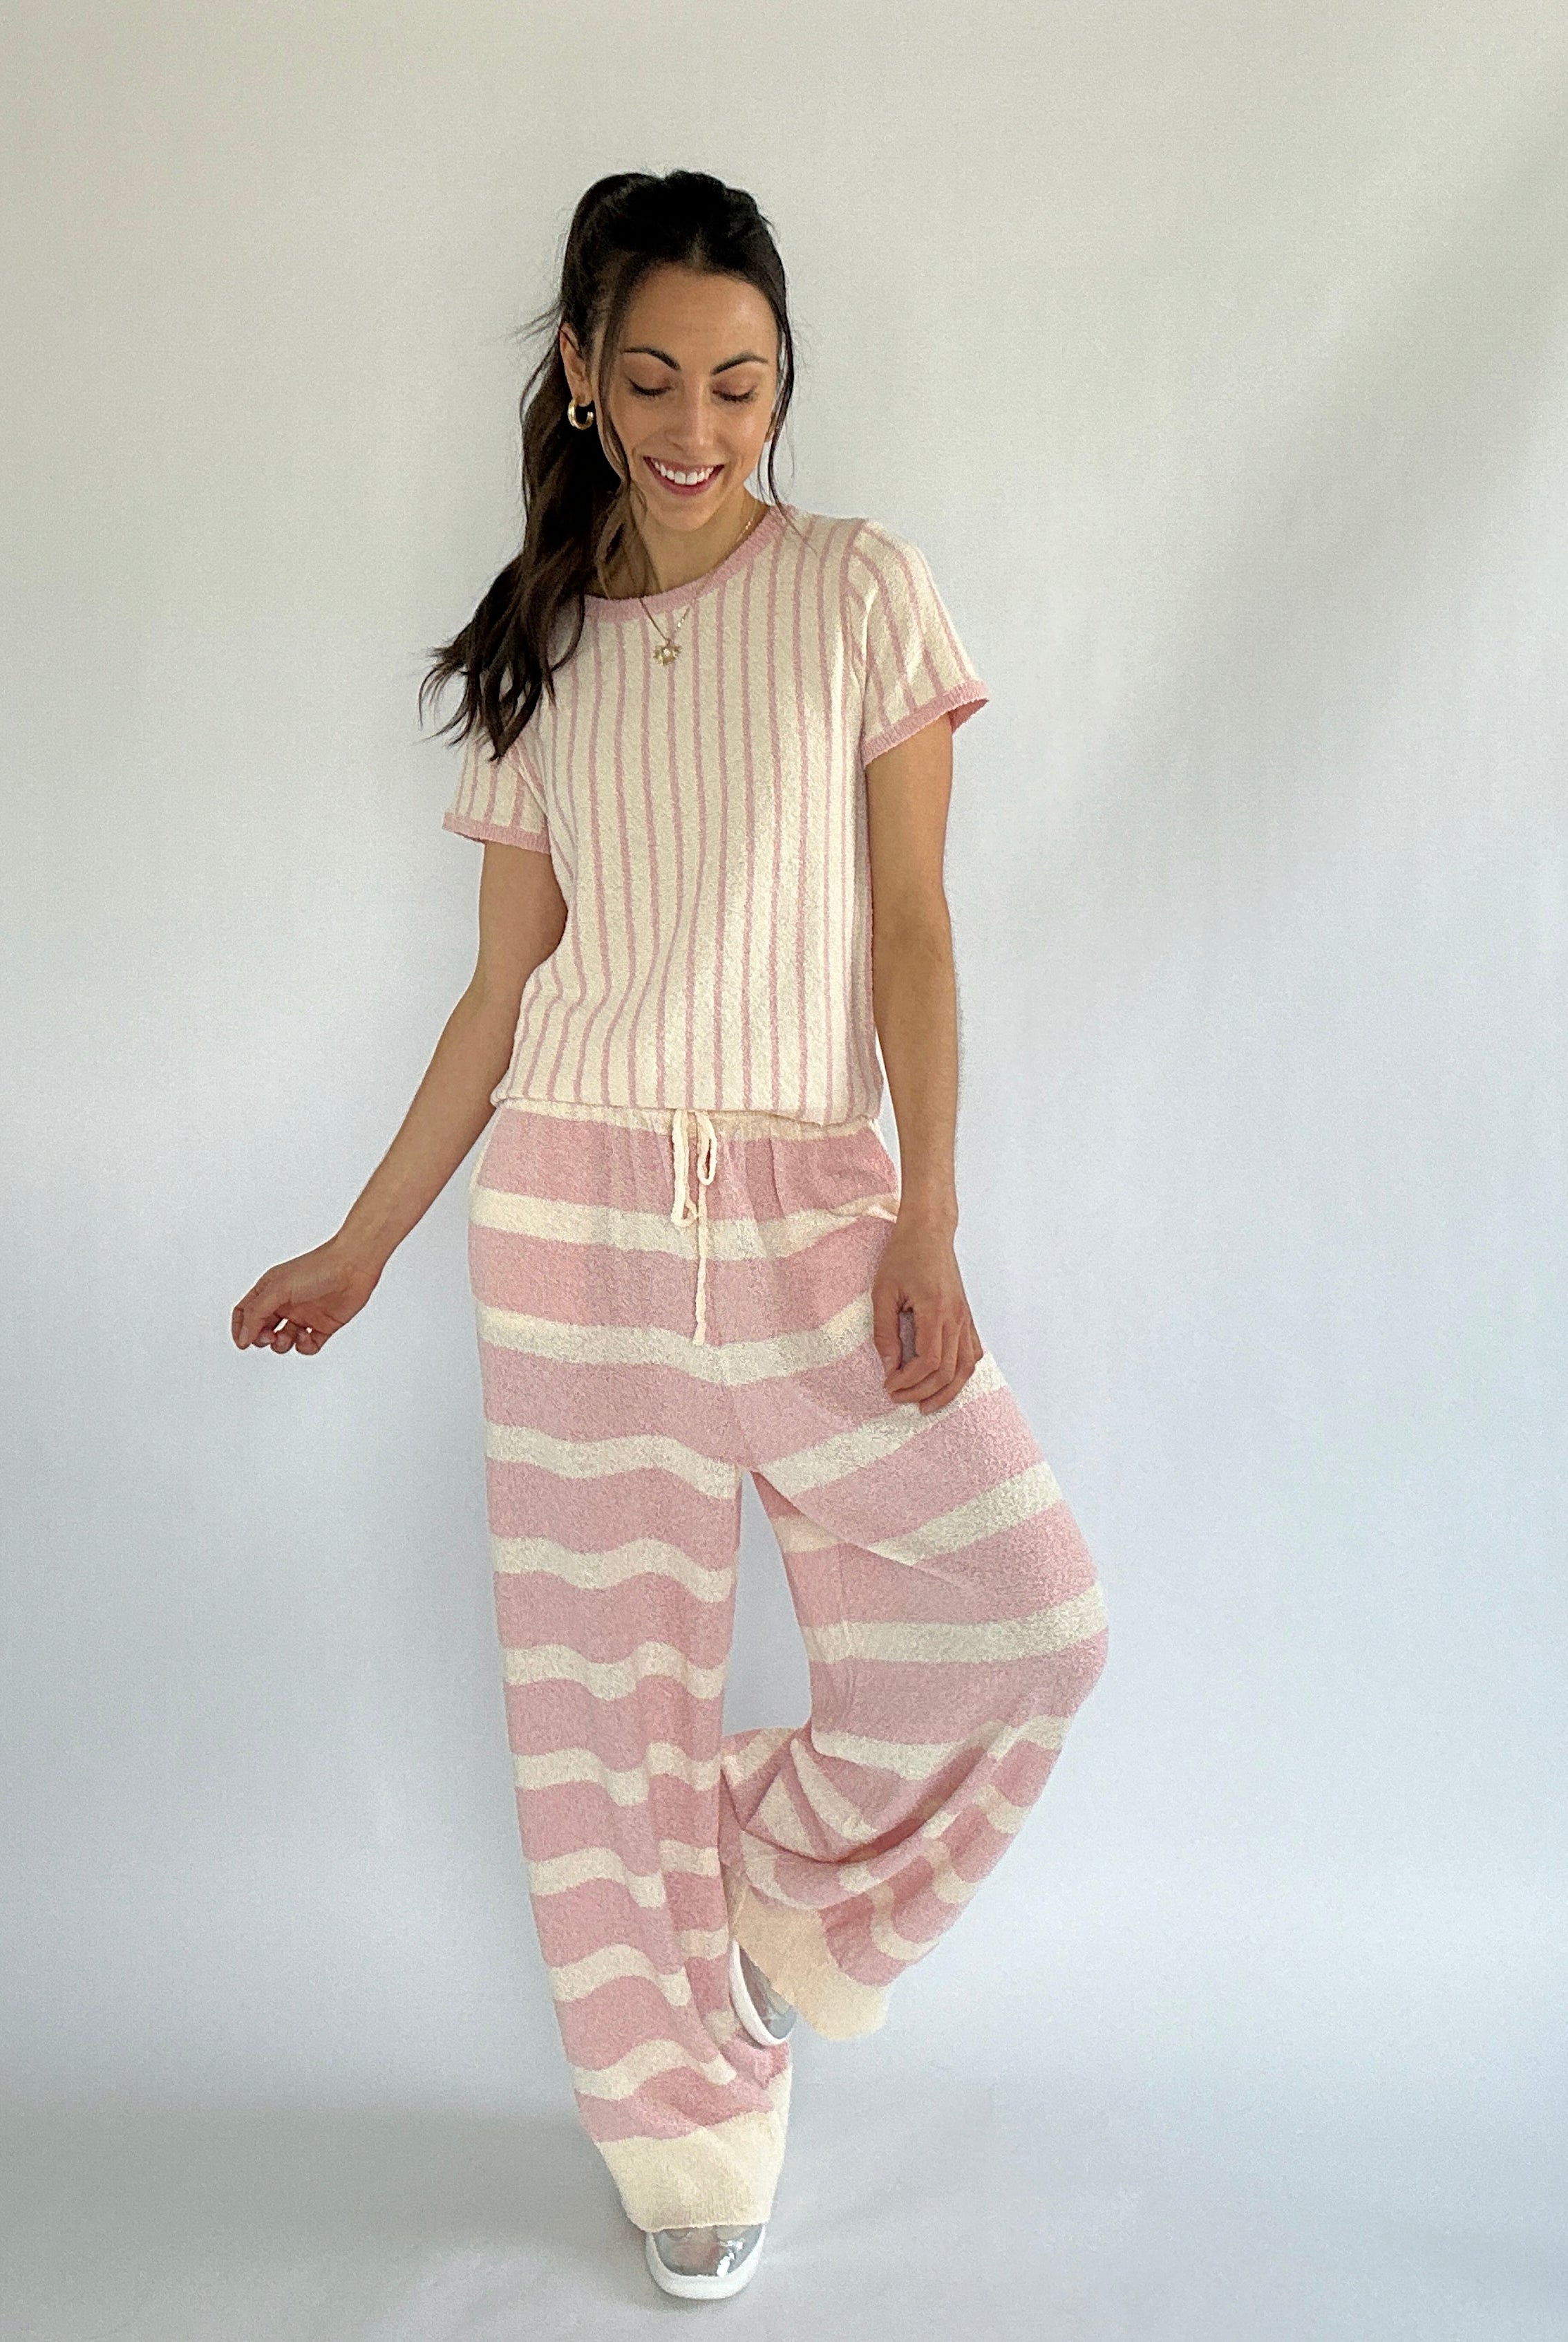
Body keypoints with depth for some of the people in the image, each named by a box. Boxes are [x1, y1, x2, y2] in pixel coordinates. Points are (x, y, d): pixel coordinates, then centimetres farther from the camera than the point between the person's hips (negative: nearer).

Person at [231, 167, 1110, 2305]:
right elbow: (505, 987, 10)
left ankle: (786, 1900, 19)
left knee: (1022, 1619, -10)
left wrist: (925, 1224, -10)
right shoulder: (538, 653, 9)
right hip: (574, 1212, 1)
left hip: (810, 1206, -1)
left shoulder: (865, 591, 2)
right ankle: (698, 2128, 26)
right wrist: (362, 1243, 10)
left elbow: (913, 925, -2)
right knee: (606, 1686, 5)